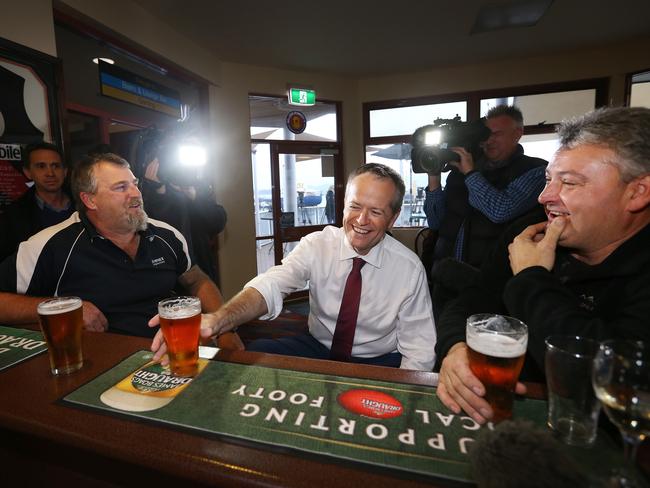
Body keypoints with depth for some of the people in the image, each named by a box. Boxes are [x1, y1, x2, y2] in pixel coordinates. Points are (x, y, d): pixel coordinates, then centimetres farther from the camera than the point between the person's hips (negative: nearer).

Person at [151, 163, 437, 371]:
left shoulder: (409, 268, -14)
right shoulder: (317, 245, -12)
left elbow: (419, 352, -8)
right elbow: (271, 285, -31)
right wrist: (218, 319, -50)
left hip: (379, 362, -1)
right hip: (317, 349, 2)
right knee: (255, 354, -20)